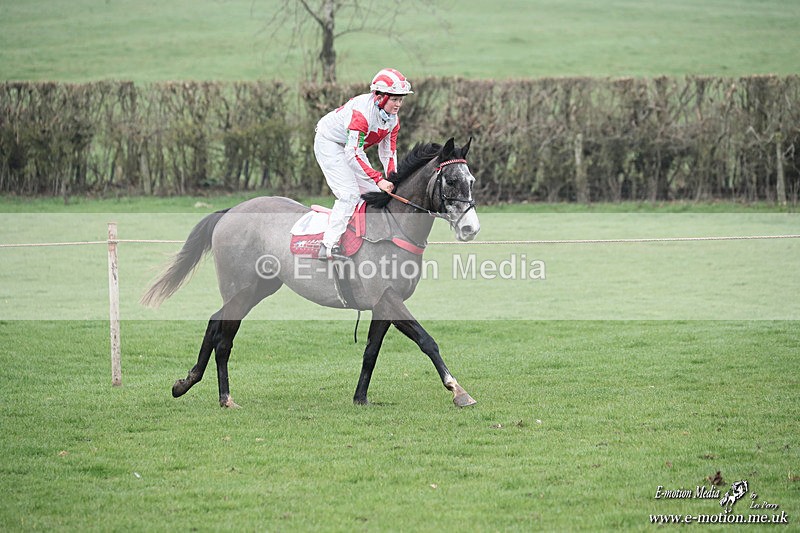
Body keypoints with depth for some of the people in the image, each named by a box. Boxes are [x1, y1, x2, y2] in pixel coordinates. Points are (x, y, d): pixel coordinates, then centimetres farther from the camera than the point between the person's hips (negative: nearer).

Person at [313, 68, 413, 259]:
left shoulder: (393, 119, -7)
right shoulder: (361, 112, -34)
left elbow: (388, 152, 2)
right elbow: (353, 154, -37)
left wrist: (393, 179, -14)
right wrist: (379, 180, -38)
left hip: (352, 146, 9)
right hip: (329, 143, -9)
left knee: (373, 191, 5)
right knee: (350, 193, -21)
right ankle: (329, 246, -21)